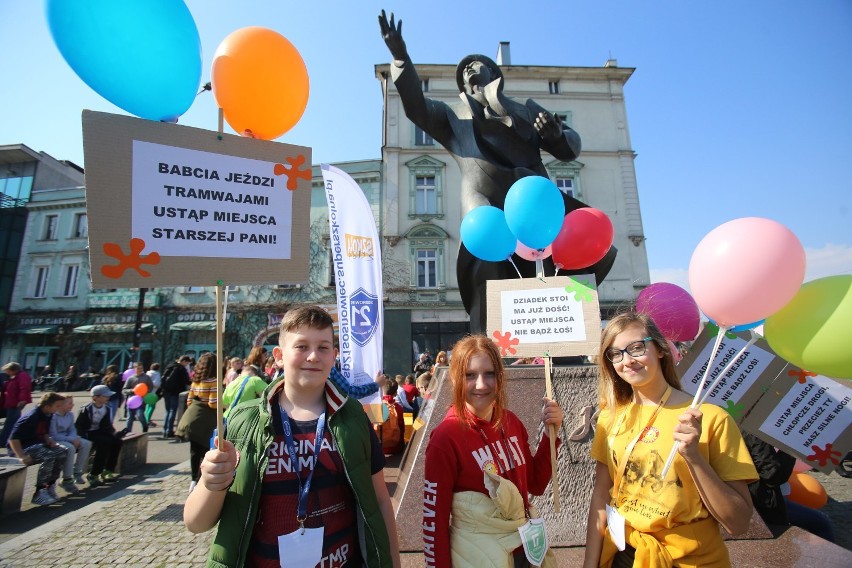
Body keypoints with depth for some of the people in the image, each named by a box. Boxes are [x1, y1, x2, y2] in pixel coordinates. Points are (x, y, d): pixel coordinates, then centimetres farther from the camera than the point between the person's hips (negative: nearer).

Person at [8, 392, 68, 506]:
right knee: (49, 455, -31)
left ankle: (49, 486, -1)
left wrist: (49, 439, -4)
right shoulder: (31, 418, -24)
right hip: (22, 448, -8)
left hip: (36, 445, 8)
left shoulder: (47, 415, 3)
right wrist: (22, 457, -30)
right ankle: (39, 493, -21)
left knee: (62, 452, -11)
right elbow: (13, 439, -24)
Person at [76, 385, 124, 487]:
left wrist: (114, 434, -12)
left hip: (100, 432, 6)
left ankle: (107, 471, -10)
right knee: (104, 443, -32)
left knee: (117, 441, -19)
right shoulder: (86, 409, -12)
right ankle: (93, 475, -20)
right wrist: (84, 438, -26)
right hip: (88, 434, -6)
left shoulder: (107, 409, 5)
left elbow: (108, 426, 7)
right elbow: (78, 427, -12)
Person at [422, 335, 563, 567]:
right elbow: (434, 520, -18)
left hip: (524, 546, 6)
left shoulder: (511, 421, -8)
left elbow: (535, 484, 3)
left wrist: (550, 432, -9)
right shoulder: (445, 438, -25)